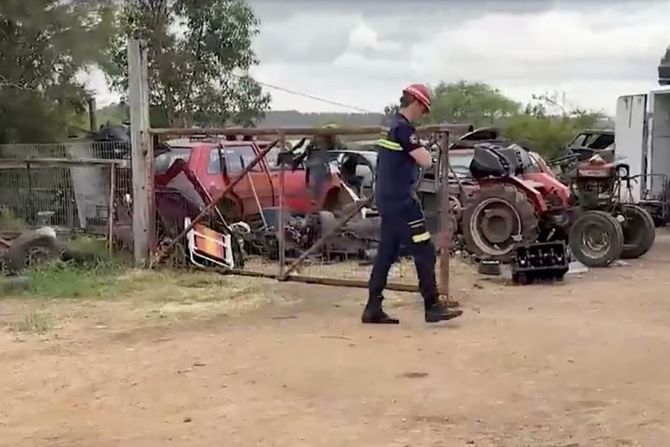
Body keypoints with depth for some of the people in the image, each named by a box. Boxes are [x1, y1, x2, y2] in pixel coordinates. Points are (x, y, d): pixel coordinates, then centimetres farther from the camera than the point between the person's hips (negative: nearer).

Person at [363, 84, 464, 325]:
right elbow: (425, 161, -19)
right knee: (424, 253, -4)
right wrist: (425, 151, 0)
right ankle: (432, 307, 1)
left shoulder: (391, 125, 15)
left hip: (388, 199, 10)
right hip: (400, 201, -10)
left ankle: (373, 309, 12)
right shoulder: (403, 128, -16)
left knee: (386, 253, 11)